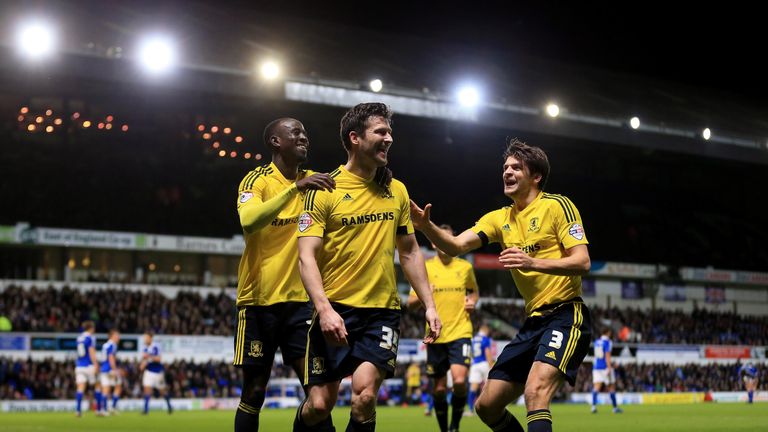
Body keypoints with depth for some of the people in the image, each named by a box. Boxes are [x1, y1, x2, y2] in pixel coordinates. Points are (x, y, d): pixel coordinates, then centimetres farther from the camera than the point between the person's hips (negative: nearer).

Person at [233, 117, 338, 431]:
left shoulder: (314, 182, 9)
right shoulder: (258, 179, -8)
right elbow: (248, 221, -27)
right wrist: (295, 188, -33)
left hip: (300, 299, 4)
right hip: (260, 299, -4)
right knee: (254, 393, 3)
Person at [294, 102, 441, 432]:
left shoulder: (396, 191, 10)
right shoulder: (325, 190, -4)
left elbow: (410, 252, 18)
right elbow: (307, 256, -10)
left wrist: (429, 305, 10)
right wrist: (324, 308, -24)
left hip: (382, 311, 3)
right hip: (335, 311, -3)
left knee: (364, 396, -16)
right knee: (319, 405, -2)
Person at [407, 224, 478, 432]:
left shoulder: (465, 267, 7)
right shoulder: (425, 268, 3)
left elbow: (474, 291, 24)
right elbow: (410, 303, 3)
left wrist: (472, 301, 1)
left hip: (461, 332, 0)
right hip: (436, 335, 0)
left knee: (460, 381, -17)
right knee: (439, 388, 5)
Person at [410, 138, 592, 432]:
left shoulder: (557, 205, -5)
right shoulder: (500, 218, 13)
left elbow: (582, 262, -13)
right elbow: (456, 245, 0)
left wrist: (534, 263, -28)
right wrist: (426, 226, -19)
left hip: (566, 316, -7)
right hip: (533, 321, 8)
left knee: (535, 392, -30)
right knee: (486, 406, 5)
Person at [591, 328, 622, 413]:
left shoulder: (596, 342, 13)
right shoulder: (608, 342, -8)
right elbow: (607, 356, -16)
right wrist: (609, 368, -20)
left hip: (596, 367, 5)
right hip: (605, 367, -5)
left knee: (596, 386, -6)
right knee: (611, 387, 8)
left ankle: (593, 406, -24)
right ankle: (615, 408, 17)